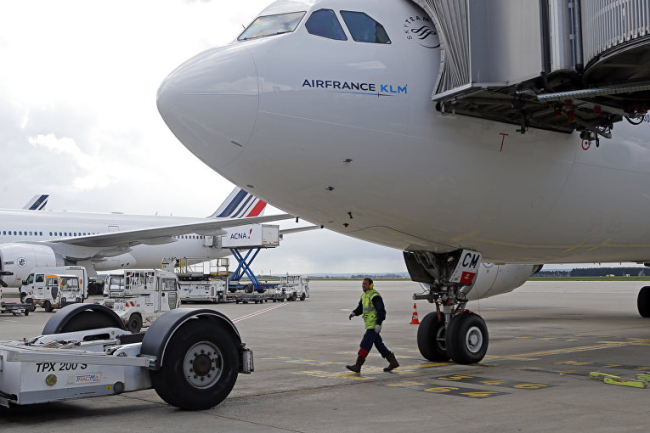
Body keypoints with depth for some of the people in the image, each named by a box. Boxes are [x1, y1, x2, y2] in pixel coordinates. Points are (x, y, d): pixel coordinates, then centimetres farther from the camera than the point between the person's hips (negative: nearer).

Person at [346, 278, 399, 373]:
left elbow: (381, 311, -19)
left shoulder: (375, 296, -15)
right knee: (378, 344, 12)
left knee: (365, 344, -11)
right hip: (369, 325, 10)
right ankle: (393, 362, 19)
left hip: (374, 325, -10)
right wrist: (354, 313, -4)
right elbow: (360, 308, 17)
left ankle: (357, 366, -11)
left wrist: (378, 324, -26)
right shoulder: (364, 296, 15)